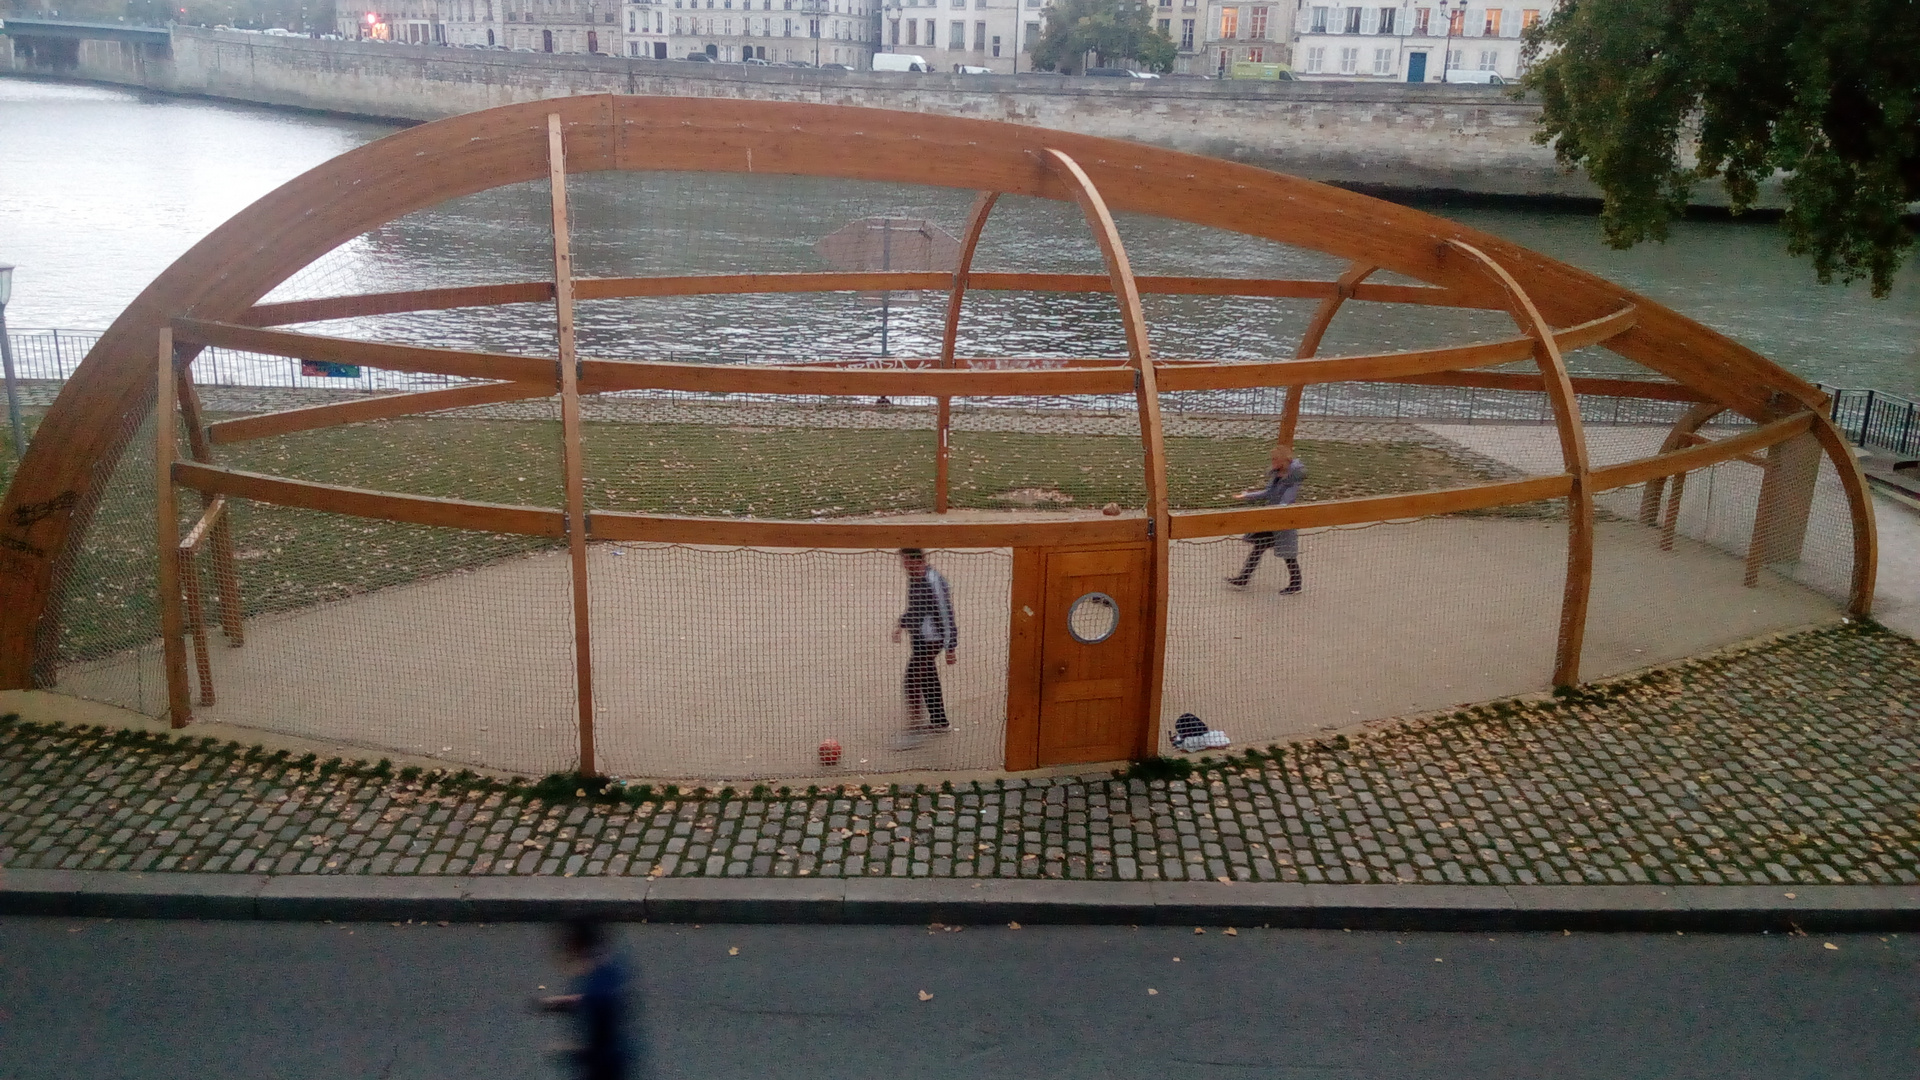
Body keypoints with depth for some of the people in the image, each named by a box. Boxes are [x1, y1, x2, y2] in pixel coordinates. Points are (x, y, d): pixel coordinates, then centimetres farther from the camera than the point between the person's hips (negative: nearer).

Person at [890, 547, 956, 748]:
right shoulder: (914, 578, 7)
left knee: (913, 682, -12)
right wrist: (902, 624, 13)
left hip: (930, 639, -10)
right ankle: (939, 723, 34)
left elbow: (945, 614, -20)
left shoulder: (933, 581, -22)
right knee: (928, 680, 19)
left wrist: (950, 648, -18)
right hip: (919, 638, 10)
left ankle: (913, 732, -9)